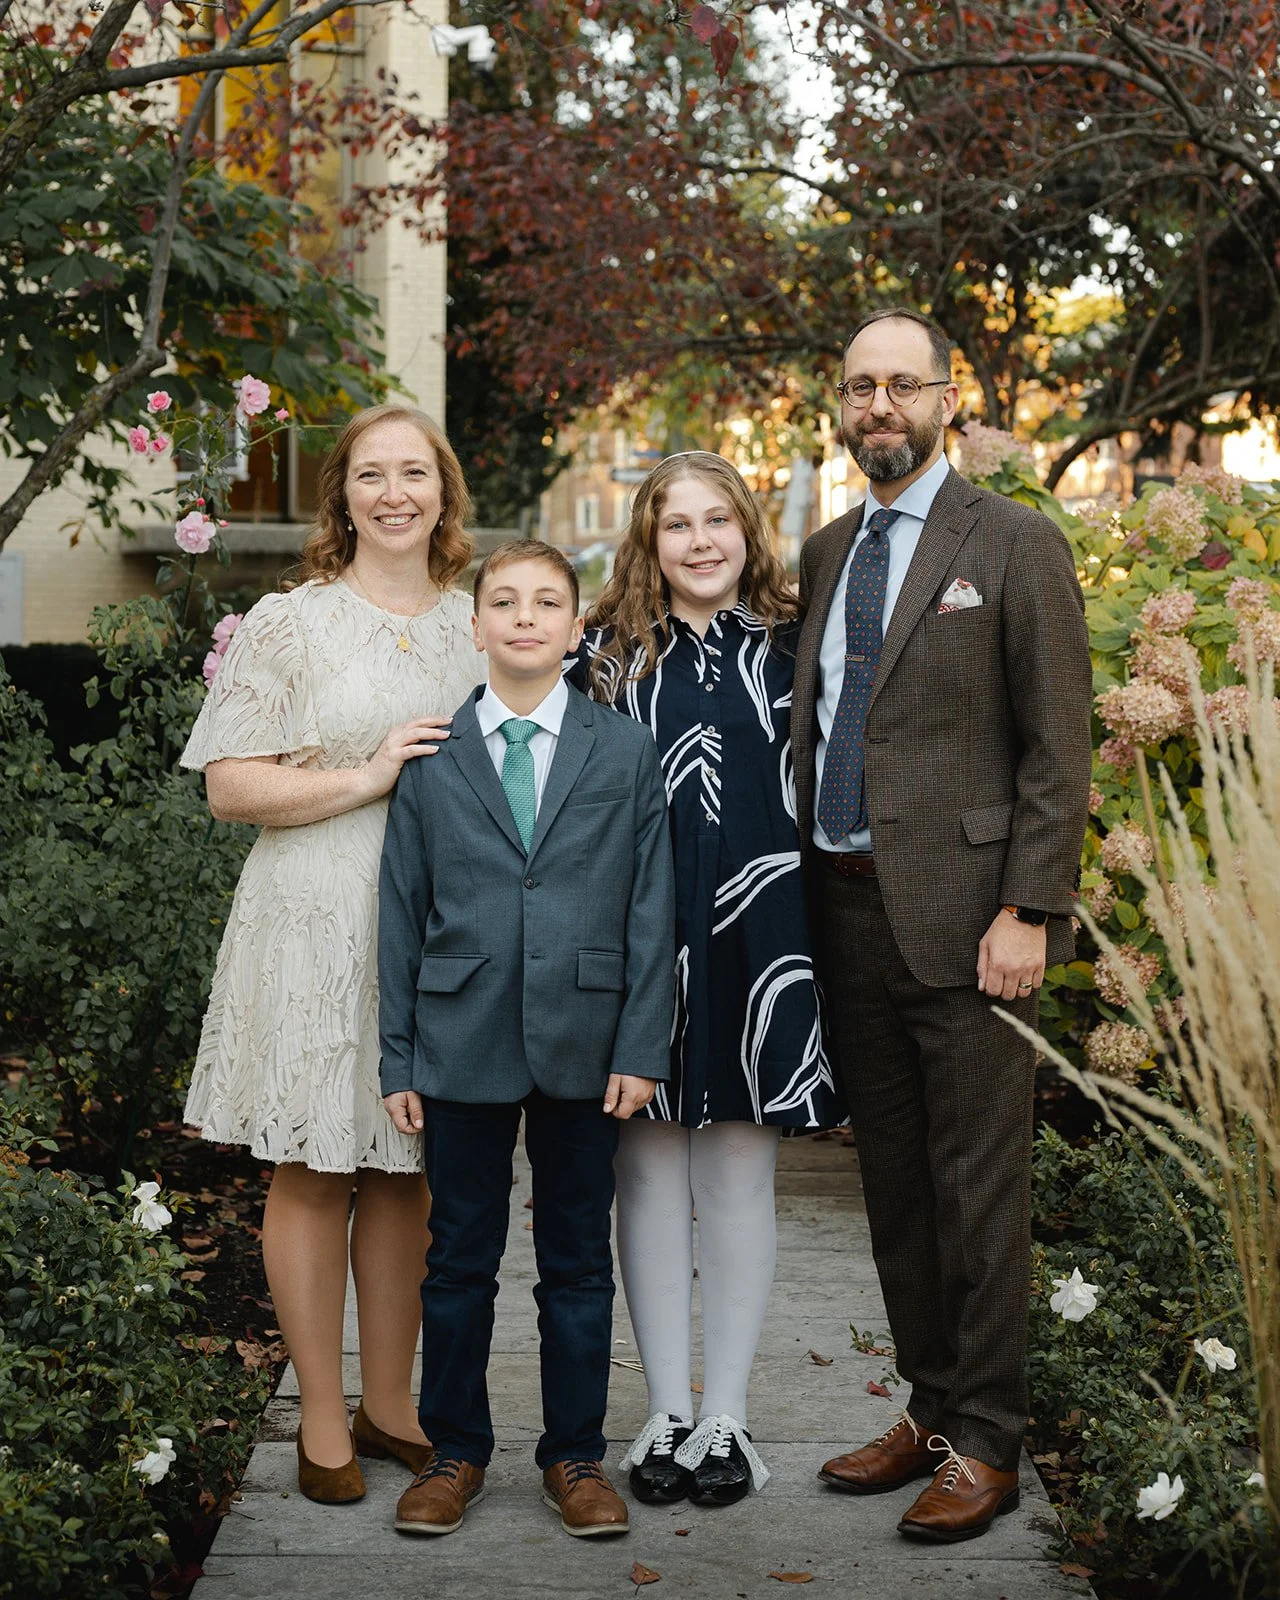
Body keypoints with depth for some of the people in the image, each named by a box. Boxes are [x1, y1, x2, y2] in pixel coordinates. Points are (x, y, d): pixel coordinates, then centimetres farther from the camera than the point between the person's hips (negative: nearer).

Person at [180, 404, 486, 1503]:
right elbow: (230, 788, -8)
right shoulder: (288, 624, -2)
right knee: (315, 1170, 3)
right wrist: (368, 775, -16)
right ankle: (323, 1417, 15)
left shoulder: (477, 627, 11)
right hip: (317, 928, -4)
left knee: (410, 1172, 10)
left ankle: (389, 1400, 24)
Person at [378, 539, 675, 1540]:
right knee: (460, 1260, 10)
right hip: (462, 1045, 0)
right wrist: (397, 1058, 1)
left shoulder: (626, 751, 4)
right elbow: (402, 916, 4)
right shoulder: (430, 757, 4)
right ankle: (456, 1449, 25)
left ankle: (575, 1455, 23)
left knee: (579, 1262, 9)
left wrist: (642, 1047, -5)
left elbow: (651, 910, 1)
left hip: (581, 1044, 0)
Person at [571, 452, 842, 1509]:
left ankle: (726, 1415, 17)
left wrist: (813, 935, 3)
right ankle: (668, 1412, 18)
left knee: (738, 1178, 6)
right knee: (650, 1173, 6)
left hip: (754, 936, 0)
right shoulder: (611, 656, 5)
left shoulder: (788, 649, 6)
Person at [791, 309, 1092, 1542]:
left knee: (978, 1184, 0)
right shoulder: (825, 554, 15)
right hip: (845, 908, 6)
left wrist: (1027, 912, -14)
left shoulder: (1016, 546, -3)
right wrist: (803, 900, 8)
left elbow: (1056, 749, -7)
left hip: (960, 913, -6)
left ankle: (985, 1447, 12)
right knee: (893, 1177, 13)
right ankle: (930, 1409, 26)